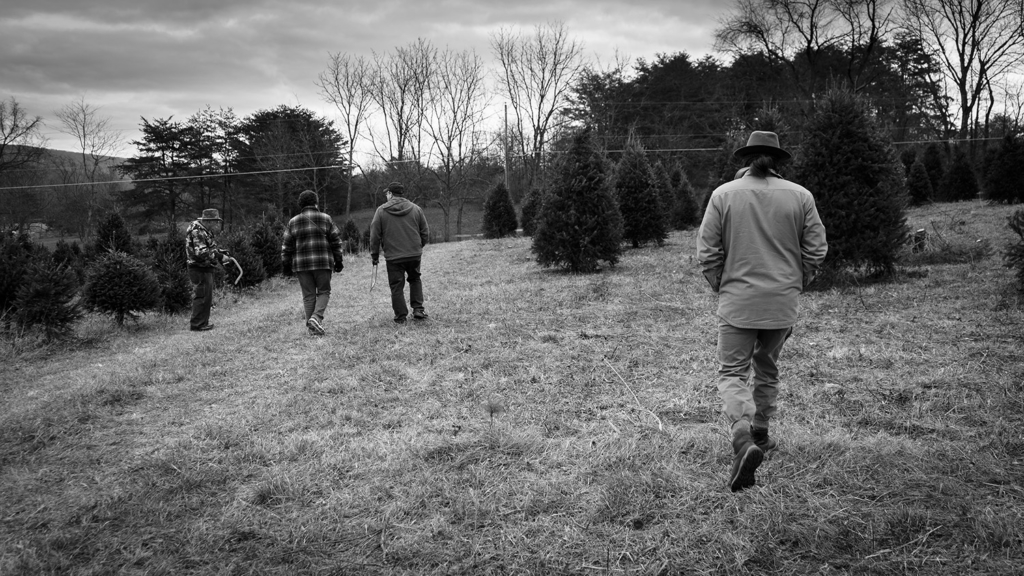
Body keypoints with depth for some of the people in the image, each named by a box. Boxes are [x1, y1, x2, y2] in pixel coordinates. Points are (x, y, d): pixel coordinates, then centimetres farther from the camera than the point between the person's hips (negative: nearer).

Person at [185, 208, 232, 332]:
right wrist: (220, 257, -22)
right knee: (203, 296, -5)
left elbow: (209, 249, 22)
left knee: (206, 296, 17)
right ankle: (197, 325, 1)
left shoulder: (204, 231, 13)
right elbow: (201, 253, -27)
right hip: (200, 269, -11)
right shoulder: (197, 232, -19)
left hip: (205, 269, 11)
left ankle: (202, 322, 27)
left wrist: (221, 254, 6)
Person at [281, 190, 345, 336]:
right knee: (323, 292, 9)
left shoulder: (293, 222, 6)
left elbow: (287, 246, 7)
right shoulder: (326, 219, 2)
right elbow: (336, 242, 2)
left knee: (308, 295, 7)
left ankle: (312, 327, 7)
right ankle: (317, 317, -13)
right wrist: (338, 261, 9)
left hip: (301, 265, 2)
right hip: (323, 263, -2)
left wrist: (286, 265, 13)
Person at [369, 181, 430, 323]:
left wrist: (374, 255, 8)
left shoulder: (381, 210, -3)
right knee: (415, 279, 23)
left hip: (393, 256, -2)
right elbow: (425, 233, 9)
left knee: (396, 286, 6)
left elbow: (375, 235, -2)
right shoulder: (415, 209, 4)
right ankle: (418, 309, 13)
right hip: (414, 254, 3)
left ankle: (401, 316, 9)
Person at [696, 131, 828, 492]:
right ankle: (760, 434, 33)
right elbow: (816, 250, 2)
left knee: (732, 373, -1)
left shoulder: (724, 195, -3)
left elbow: (707, 252, -4)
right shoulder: (800, 196, 2)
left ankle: (743, 440, -23)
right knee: (766, 369, 21)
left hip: (737, 302, -3)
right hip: (783, 303, 3)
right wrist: (796, 285, 16)